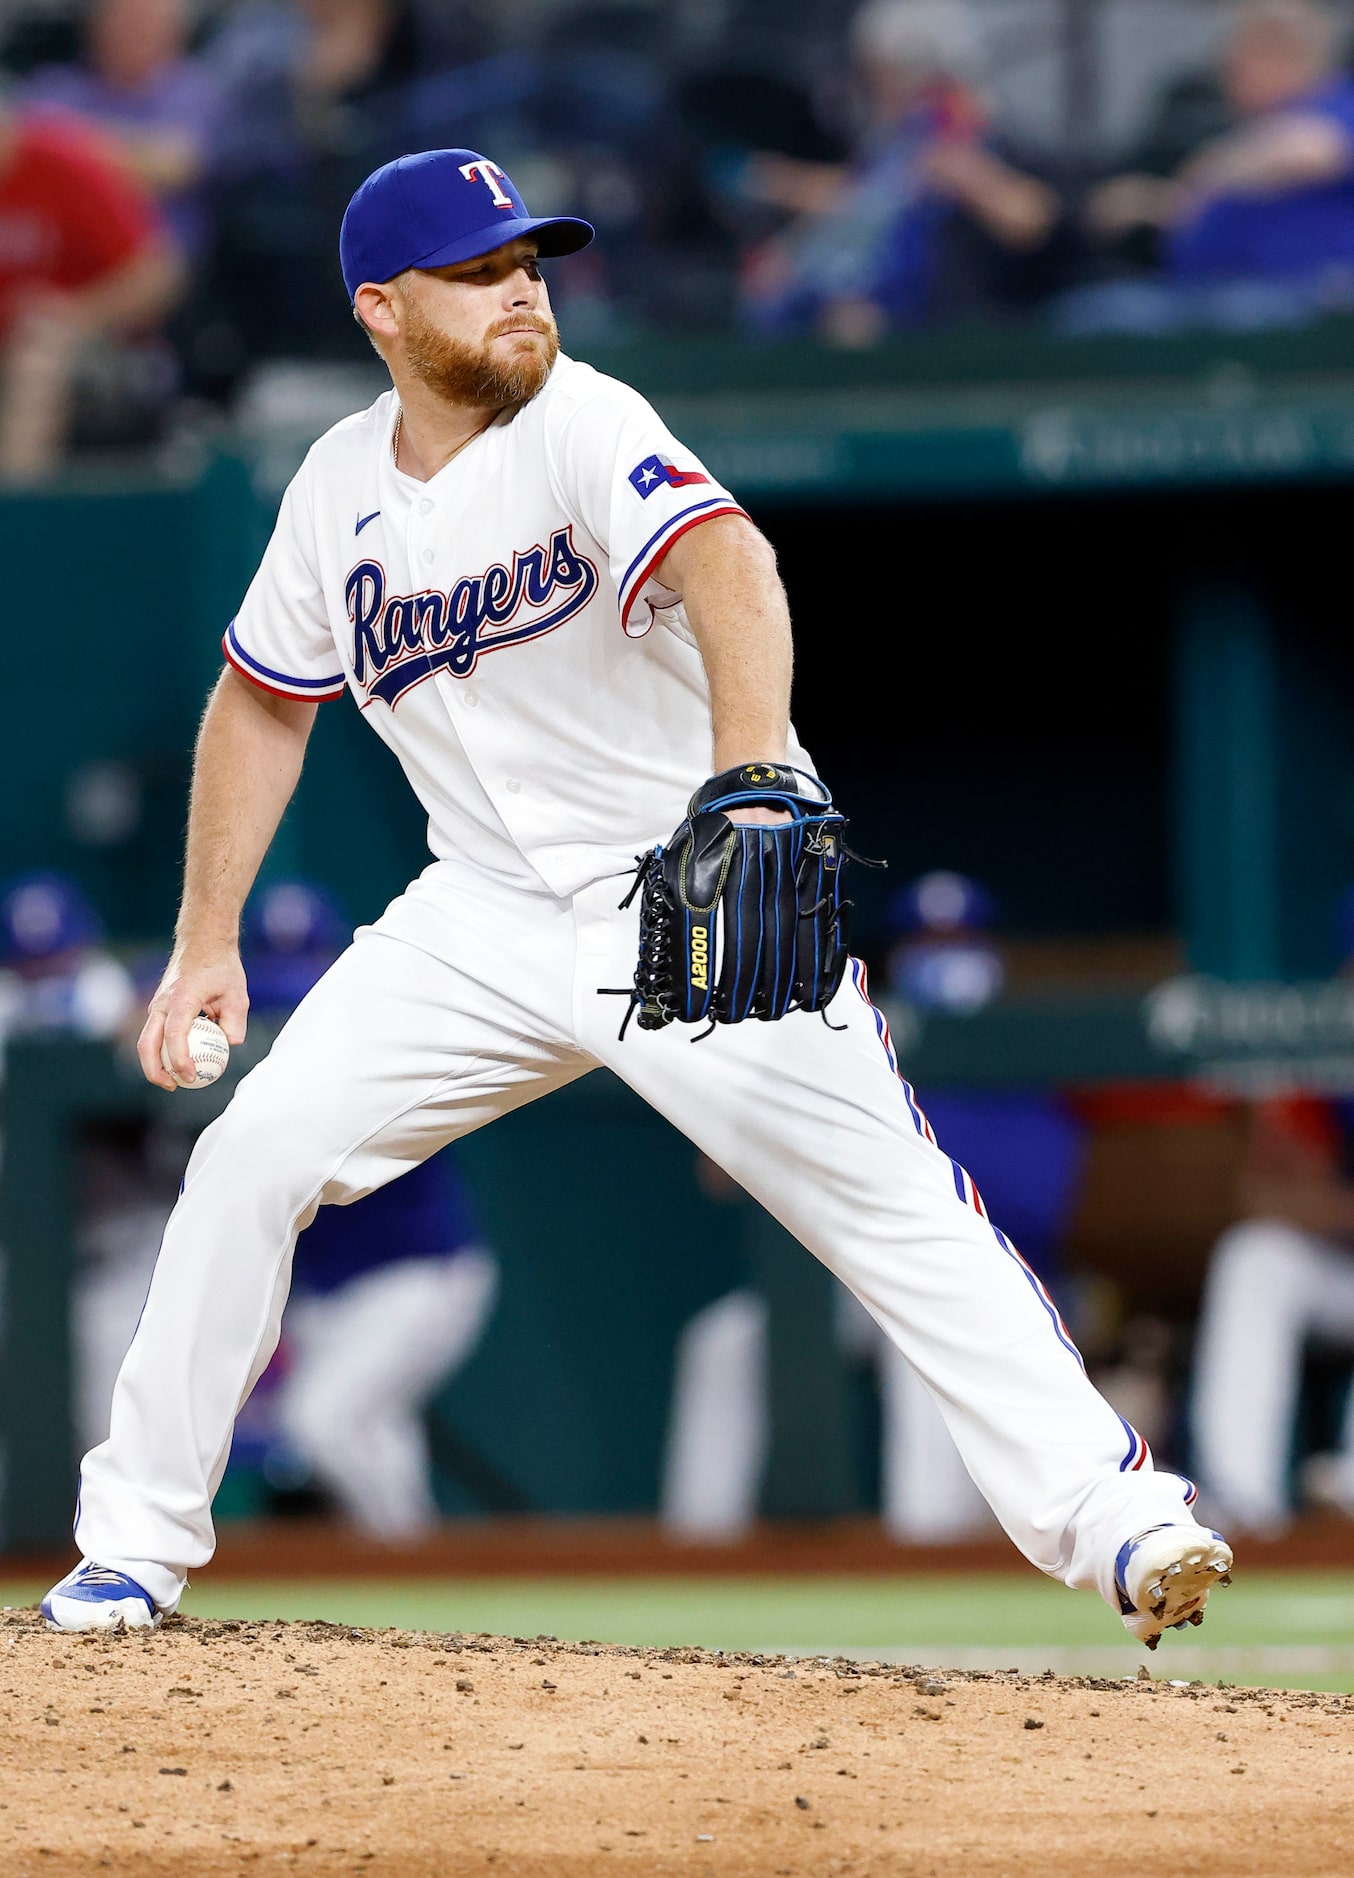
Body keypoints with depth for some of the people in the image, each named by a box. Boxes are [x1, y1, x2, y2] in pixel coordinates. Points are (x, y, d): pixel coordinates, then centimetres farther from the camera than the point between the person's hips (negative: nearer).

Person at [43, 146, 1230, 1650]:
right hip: (489, 918, 5)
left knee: (894, 1204, -18)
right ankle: (137, 1543, 7)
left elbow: (729, 567, -37)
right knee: (252, 1156, -6)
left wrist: (754, 770, -55)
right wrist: (206, 945, 9)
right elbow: (263, 704, 16)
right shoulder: (340, 487, 0)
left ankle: (1109, 1513, -19)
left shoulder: (584, 428, -17)